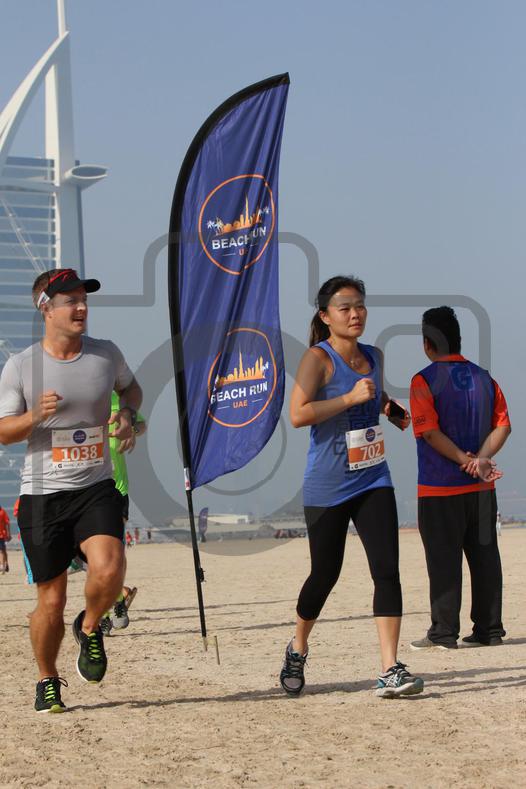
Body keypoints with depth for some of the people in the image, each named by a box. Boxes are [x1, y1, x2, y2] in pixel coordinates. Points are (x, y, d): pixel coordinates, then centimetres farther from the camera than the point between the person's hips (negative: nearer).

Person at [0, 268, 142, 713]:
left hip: (96, 489, 1)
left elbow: (131, 387, 24)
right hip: (42, 496, -1)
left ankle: (90, 629, 8)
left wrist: (128, 415, 3)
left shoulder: (106, 355, 3)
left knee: (108, 570, -24)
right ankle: (48, 681, 26)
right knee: (51, 601, 2)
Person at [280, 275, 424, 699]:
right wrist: (351, 397, -24)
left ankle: (390, 670, -9)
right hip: (327, 486, -5)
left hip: (373, 480, 5)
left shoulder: (374, 357, 10)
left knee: (387, 569, -9)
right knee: (325, 573, 6)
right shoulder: (318, 358, -10)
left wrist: (389, 408, 9)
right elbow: (298, 414, -23)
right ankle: (298, 649, 33)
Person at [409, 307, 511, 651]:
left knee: (444, 561, -1)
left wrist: (466, 461, -14)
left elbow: (429, 431, -17)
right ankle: (489, 629, 12)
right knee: (485, 557, 9)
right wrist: (480, 459, -9)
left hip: (440, 489, -5)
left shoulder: (424, 381, -8)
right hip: (481, 488, 5)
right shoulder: (484, 378, 9)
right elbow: (503, 425, 2)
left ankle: (444, 633, 0)